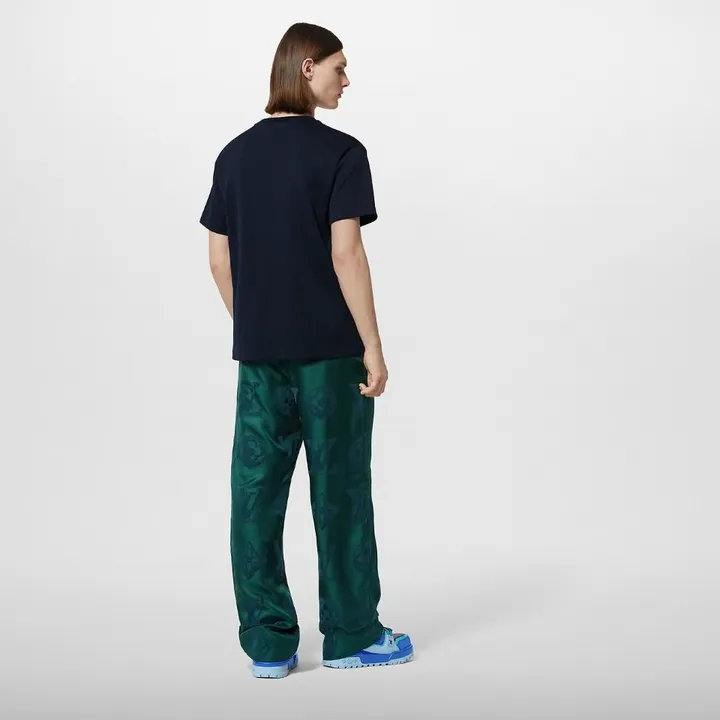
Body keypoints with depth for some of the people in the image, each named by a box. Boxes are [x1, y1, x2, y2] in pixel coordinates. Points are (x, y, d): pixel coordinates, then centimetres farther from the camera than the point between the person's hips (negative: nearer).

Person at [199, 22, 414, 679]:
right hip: (328, 350, -5)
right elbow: (345, 255, -16)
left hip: (259, 352, 5)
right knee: (339, 492, 5)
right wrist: (373, 346, -11)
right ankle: (352, 635, 15)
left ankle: (269, 643, 11)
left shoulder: (235, 154, 8)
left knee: (257, 491, 6)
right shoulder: (340, 152, -9)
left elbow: (220, 260, 9)